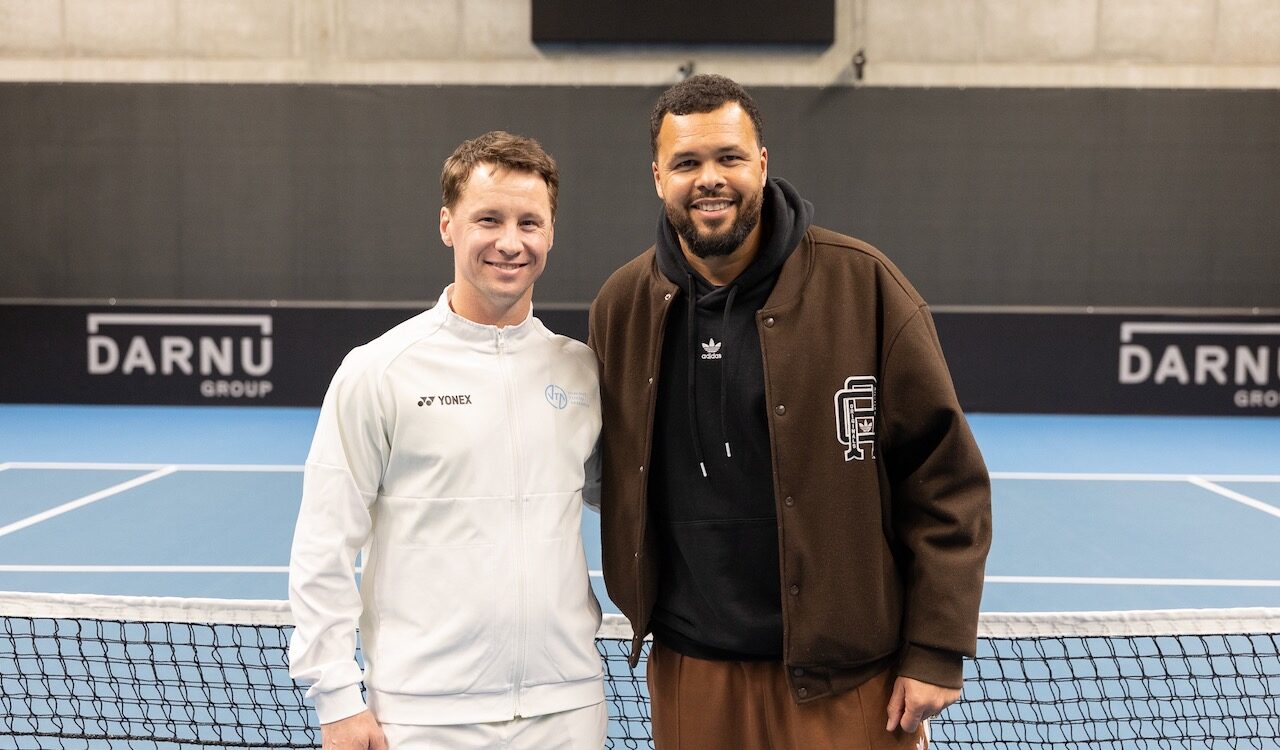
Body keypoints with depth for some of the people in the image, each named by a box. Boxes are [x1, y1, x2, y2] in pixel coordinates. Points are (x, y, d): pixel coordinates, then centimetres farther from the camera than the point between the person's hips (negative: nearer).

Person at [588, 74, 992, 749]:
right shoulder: (620, 306, 1)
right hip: (690, 677, 3)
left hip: (849, 679, -2)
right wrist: (642, 612, 6)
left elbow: (945, 478, -7)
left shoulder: (861, 284, -8)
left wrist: (936, 650, -10)